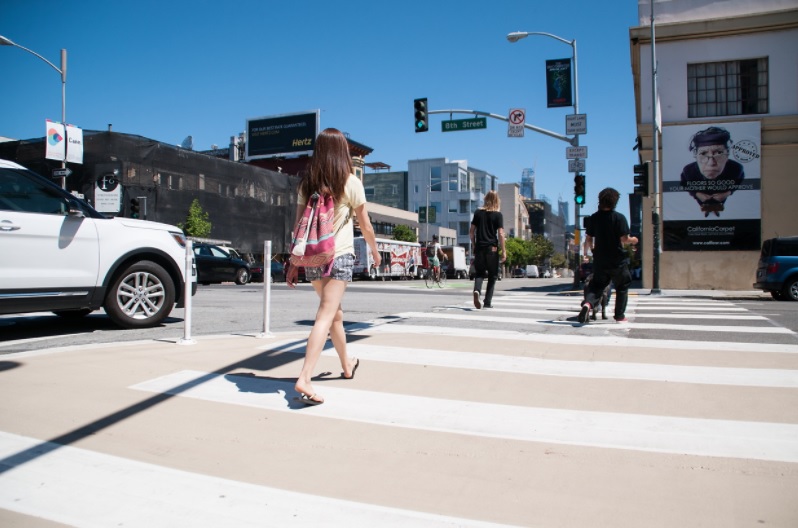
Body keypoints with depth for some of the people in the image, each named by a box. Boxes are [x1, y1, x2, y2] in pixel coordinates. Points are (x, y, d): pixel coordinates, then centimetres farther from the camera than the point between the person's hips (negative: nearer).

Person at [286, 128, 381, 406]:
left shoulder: (306, 183, 6)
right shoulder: (350, 182, -4)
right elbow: (365, 225, 2)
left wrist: (295, 263, 10)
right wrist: (375, 250, 19)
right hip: (339, 257, -5)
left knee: (335, 313, 21)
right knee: (325, 317, -7)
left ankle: (347, 364, 39)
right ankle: (304, 379, -17)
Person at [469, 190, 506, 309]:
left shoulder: (478, 212, 7)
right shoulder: (498, 215, -2)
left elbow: (471, 231, 7)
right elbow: (500, 234, -8)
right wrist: (504, 251, -4)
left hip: (479, 248, 2)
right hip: (492, 248, -2)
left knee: (479, 273, 10)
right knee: (492, 276, 10)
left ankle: (477, 291, -21)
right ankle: (487, 302, 9)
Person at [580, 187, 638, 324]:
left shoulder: (593, 218, 0)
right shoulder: (619, 217, -11)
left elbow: (588, 239, 4)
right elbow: (624, 239, -15)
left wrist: (587, 250, 24)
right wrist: (632, 240, 7)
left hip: (599, 260, 3)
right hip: (617, 260, -3)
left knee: (596, 285, 10)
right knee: (622, 287, 16)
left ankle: (587, 303, -20)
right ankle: (620, 316, 19)